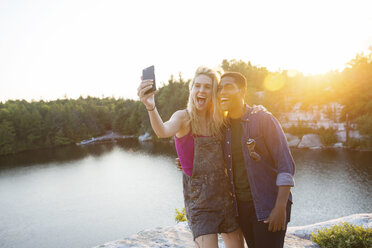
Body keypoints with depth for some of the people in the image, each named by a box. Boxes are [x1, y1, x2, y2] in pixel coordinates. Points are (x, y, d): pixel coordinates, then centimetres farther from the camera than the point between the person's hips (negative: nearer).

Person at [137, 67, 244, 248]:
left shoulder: (218, 120, 6)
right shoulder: (183, 117, -9)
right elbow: (163, 131, -33)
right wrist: (151, 107, -50)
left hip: (224, 193, 5)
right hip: (198, 197, -5)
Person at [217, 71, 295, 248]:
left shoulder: (263, 119, -10)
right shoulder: (225, 127, 7)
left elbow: (286, 165, -12)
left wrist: (280, 207, -19)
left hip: (268, 206, -5)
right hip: (241, 205, 5)